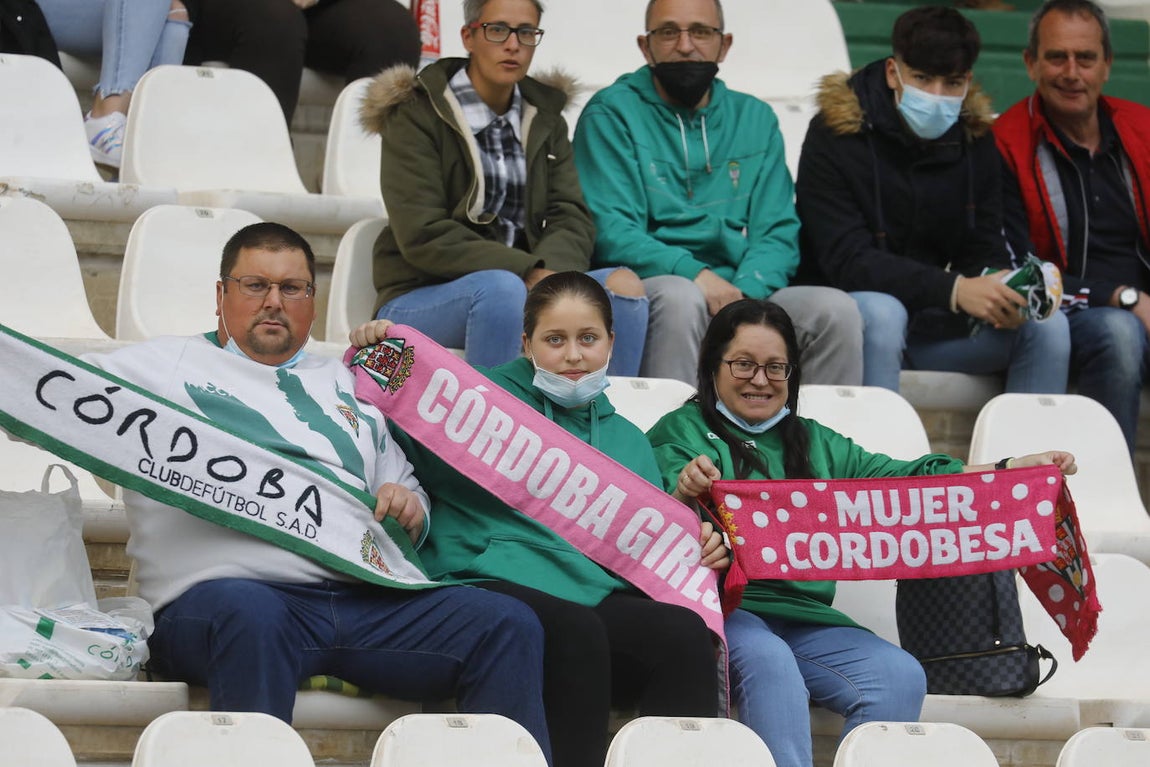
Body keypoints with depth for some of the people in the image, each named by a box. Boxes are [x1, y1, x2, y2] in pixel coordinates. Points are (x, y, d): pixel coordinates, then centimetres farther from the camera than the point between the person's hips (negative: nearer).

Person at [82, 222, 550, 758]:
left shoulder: (349, 386, 34)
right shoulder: (164, 366, 21)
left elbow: (407, 491, 34)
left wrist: (409, 508, 9)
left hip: (366, 599, 4)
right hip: (224, 588, -4)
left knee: (509, 627, -19)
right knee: (251, 615, -43)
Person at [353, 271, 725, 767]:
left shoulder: (628, 441, 30)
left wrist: (695, 554, 8)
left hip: (598, 594, 4)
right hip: (493, 582, -4)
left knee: (686, 633, -30)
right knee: (575, 630, -39)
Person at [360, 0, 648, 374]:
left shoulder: (544, 119, 15)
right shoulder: (416, 116, -4)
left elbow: (572, 219, 3)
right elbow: (422, 237, -14)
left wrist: (550, 270, -21)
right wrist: (527, 272, -24)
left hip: (522, 288, 5)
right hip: (417, 299, -5)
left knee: (622, 285, -20)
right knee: (501, 287, -36)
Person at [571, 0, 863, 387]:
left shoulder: (755, 119, 17)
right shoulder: (611, 114, 4)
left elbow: (778, 234, 9)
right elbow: (609, 231, -7)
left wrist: (744, 292, -13)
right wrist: (693, 273, -22)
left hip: (744, 296, 4)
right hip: (648, 289, -4)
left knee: (836, 308, -22)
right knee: (681, 296, -37)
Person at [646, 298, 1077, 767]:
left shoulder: (815, 443, 25)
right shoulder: (681, 431, 12)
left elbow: (904, 480, 15)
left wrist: (1014, 470, 3)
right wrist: (684, 492, -28)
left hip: (806, 616, 5)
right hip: (724, 609, -5)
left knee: (901, 677, -21)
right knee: (770, 662, -36)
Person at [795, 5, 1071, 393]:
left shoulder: (974, 139, 3)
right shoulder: (836, 134, -14)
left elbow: (985, 249, 4)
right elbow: (846, 260, -22)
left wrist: (1002, 292, -23)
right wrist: (954, 290, -35)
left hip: (934, 319, 5)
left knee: (1047, 324, -14)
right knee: (881, 312, -37)